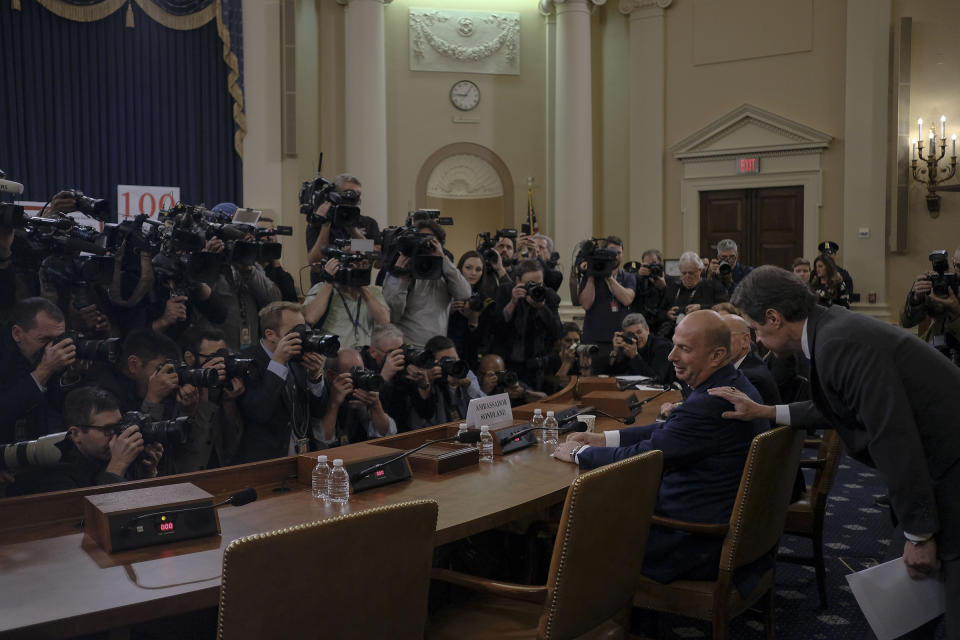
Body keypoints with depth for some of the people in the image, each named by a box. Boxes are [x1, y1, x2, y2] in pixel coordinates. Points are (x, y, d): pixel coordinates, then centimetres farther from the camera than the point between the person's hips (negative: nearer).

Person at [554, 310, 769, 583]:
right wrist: (604, 438, 9)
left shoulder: (709, 404, -28)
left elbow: (640, 458, -22)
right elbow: (667, 431, 13)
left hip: (697, 546, -10)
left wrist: (579, 453, -6)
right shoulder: (735, 383, 4)